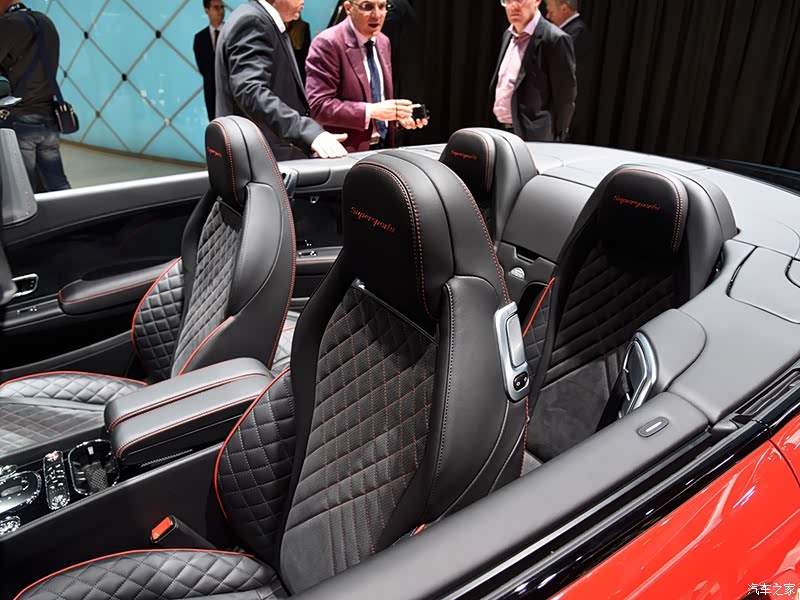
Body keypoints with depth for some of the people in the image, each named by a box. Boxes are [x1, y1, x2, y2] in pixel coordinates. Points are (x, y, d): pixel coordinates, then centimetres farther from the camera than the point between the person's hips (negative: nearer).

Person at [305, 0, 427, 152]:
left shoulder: (383, 42, 9)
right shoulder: (328, 43, -14)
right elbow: (319, 106, -20)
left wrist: (397, 113, -2)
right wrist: (371, 111, -26)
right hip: (345, 151, -6)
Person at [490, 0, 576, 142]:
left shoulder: (554, 39, -14)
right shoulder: (509, 35, 12)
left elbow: (565, 98, -13)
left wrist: (552, 140, -12)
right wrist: (498, 126, 15)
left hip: (532, 136, -8)